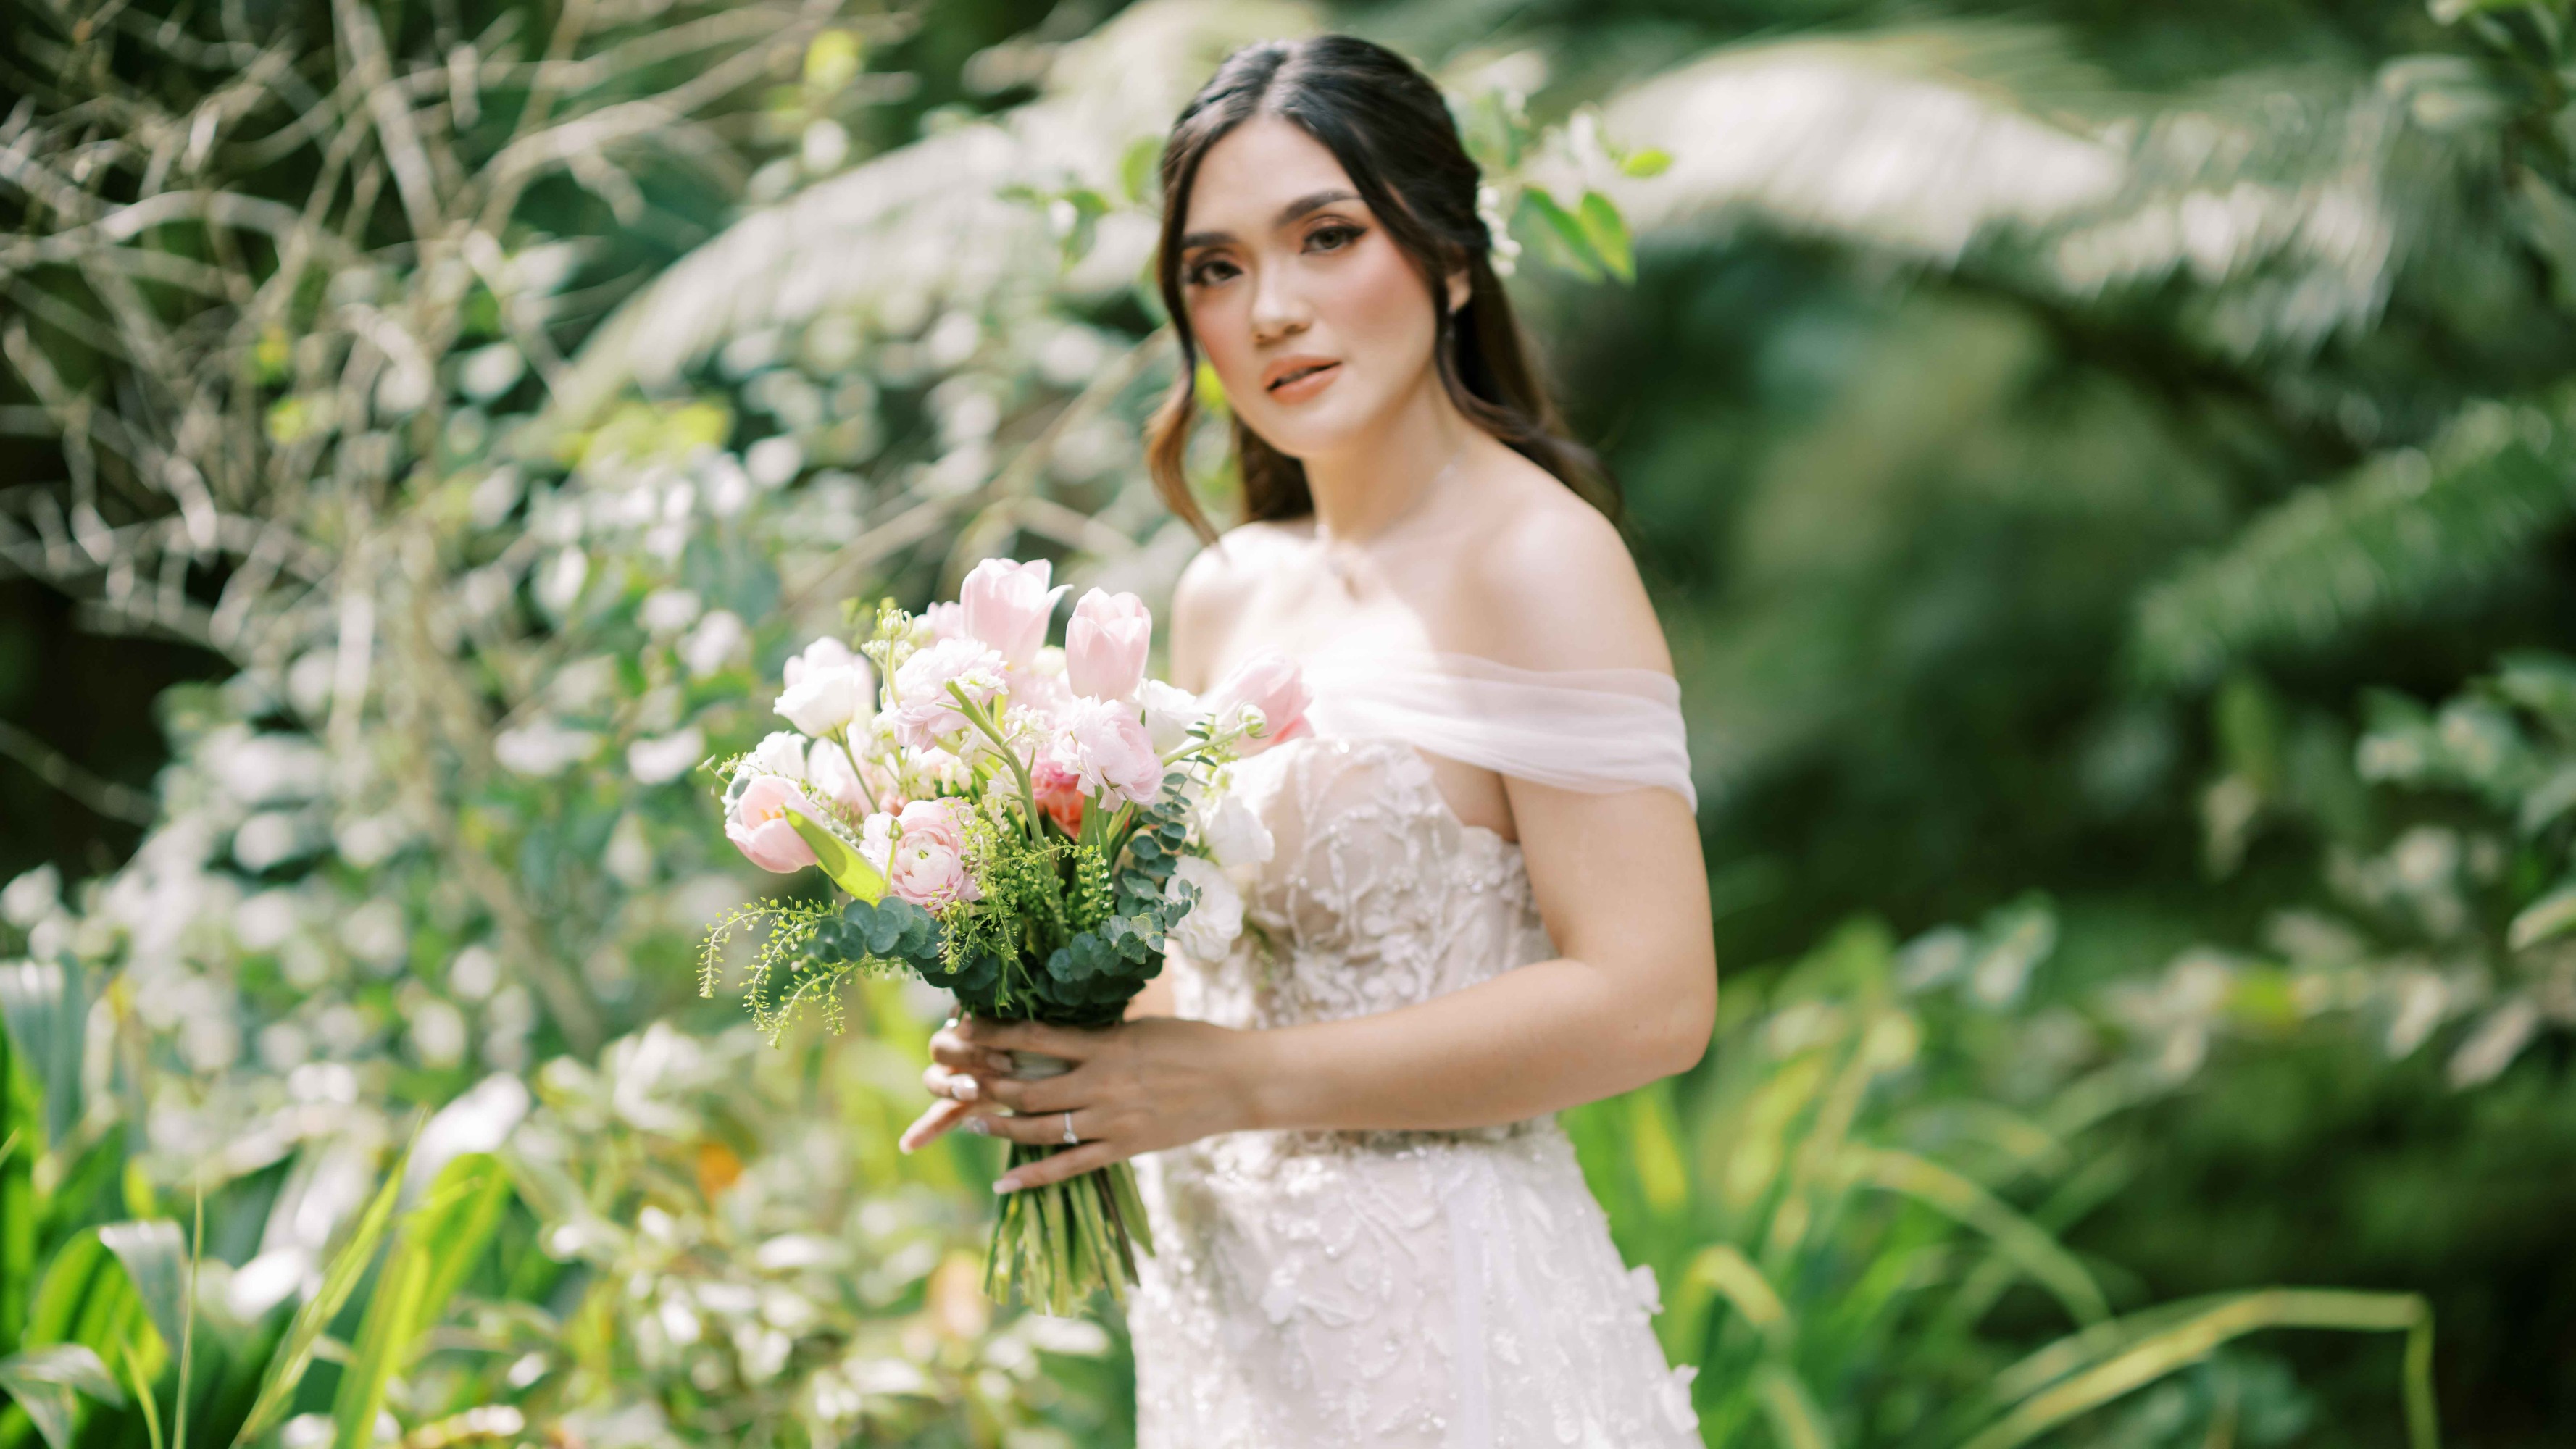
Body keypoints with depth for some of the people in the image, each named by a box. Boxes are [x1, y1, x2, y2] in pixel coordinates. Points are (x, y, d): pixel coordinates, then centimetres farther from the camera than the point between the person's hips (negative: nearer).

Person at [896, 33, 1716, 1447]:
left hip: (1443, 1315, -7)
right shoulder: (1225, 595, 9)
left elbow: (1647, 1000, -20)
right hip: (1229, 1304, 7)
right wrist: (1054, 1044, -2)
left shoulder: (1535, 559, -13)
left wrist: (1241, 1082, -20)